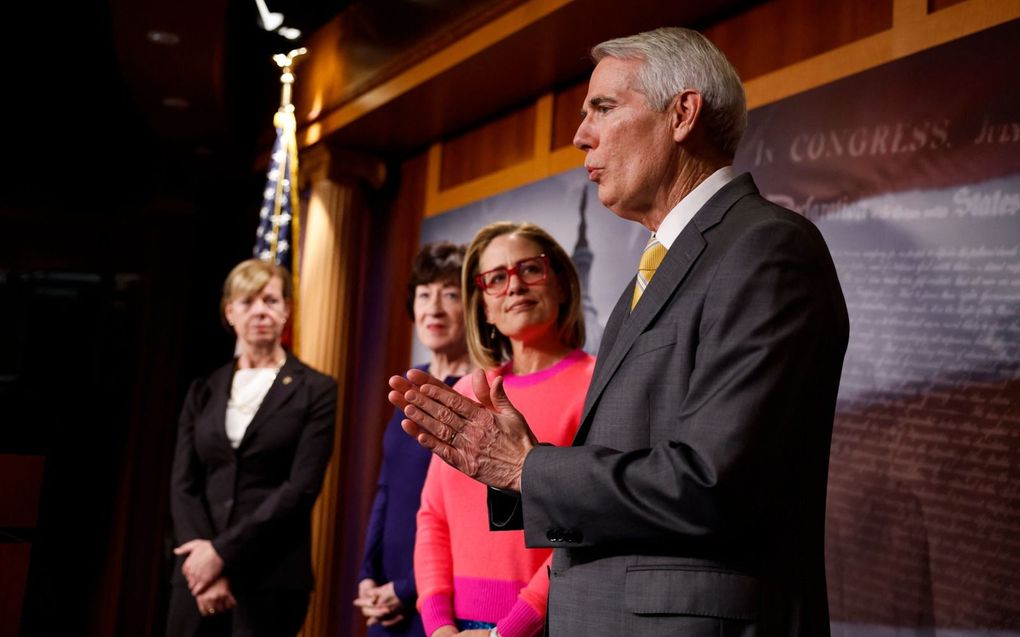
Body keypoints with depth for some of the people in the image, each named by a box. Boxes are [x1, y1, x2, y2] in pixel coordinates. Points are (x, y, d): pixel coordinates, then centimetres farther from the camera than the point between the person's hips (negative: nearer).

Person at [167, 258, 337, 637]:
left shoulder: (316, 391, 1)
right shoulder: (204, 391, 12)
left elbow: (301, 488, -9)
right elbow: (183, 485, 5)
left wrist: (223, 551, -13)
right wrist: (205, 559, -10)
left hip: (272, 578, -3)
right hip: (199, 571, 3)